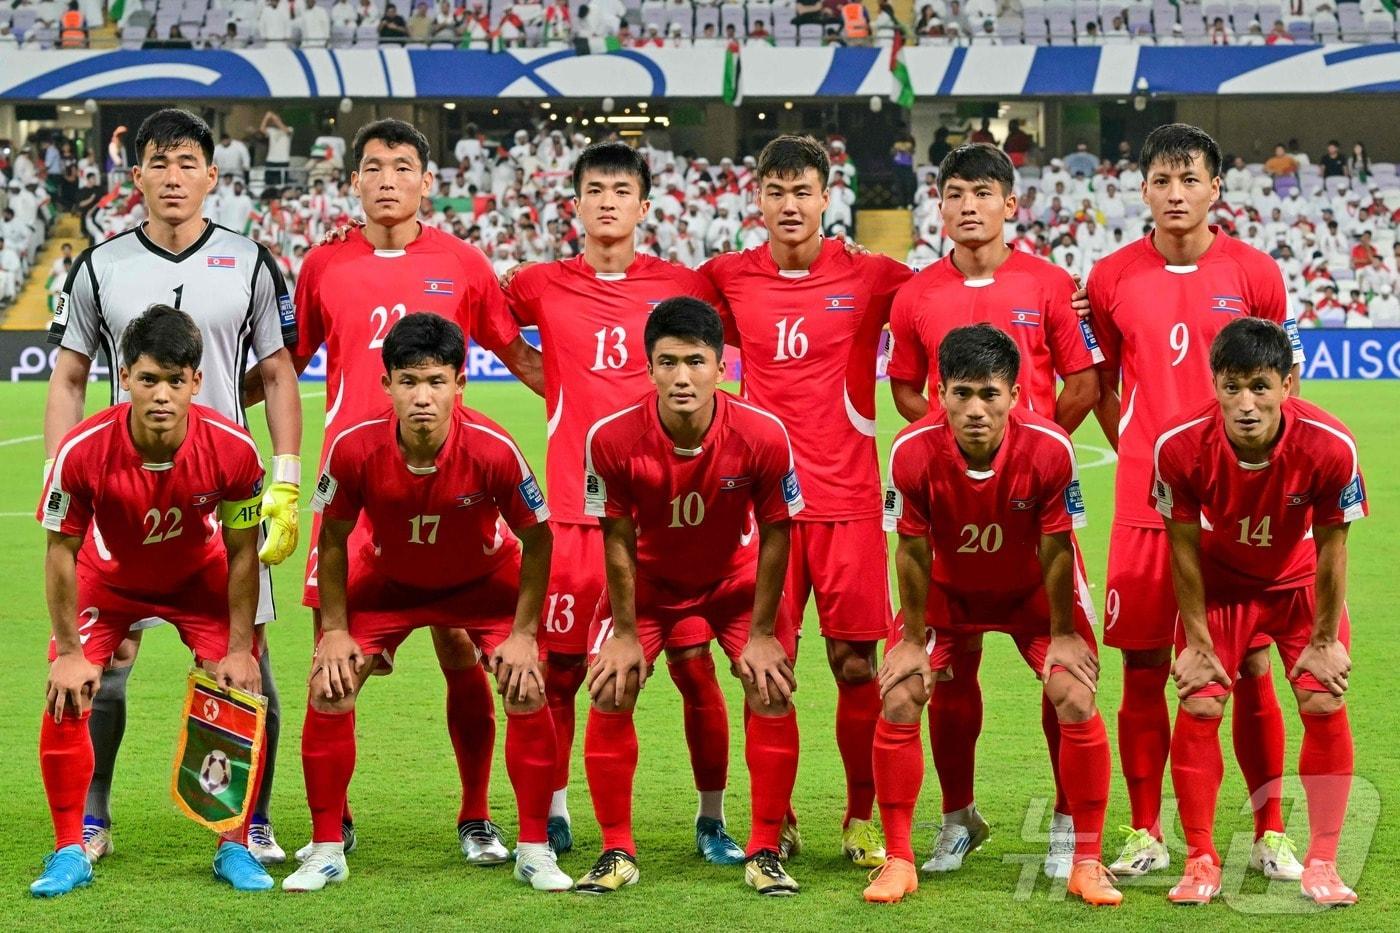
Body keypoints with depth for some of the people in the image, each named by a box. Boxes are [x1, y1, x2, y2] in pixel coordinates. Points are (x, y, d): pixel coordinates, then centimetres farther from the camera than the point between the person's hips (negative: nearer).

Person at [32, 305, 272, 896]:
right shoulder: (83, 451, -34)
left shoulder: (232, 449, -31)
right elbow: (61, 551, -19)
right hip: (109, 579, 0)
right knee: (65, 700, -13)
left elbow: (242, 552, -15)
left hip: (201, 578, 0)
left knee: (239, 693, -11)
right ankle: (69, 853, 2)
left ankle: (235, 848, 5)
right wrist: (69, 652, -16)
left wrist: (239, 649, -14)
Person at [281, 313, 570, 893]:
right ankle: (326, 851, 4)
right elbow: (333, 539, -11)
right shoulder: (354, 449, -30)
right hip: (385, 579, 1)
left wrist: (523, 634, -17)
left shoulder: (493, 450, -33)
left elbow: (536, 539, -16)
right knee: (329, 688, -12)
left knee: (528, 692, -16)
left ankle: (535, 851, 2)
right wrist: (335, 630, -12)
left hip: (484, 580, -1)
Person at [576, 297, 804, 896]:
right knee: (609, 691, -13)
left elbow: (774, 536, -16)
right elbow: (618, 540, -16)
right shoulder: (612, 439, -30)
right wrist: (625, 633, -12)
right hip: (648, 580, 0)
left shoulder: (762, 436, -30)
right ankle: (617, 853, 2)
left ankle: (764, 853, -1)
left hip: (735, 577, 0)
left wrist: (762, 633, -14)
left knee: (772, 688, -14)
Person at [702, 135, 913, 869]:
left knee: (856, 664, 0)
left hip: (848, 499, -1)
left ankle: (861, 819, 12)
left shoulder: (871, 279, -1)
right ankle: (774, 819, 13)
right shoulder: (727, 279, 4)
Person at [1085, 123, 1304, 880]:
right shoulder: (1111, 278, 3)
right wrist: (1138, 455, 6)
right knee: (1142, 669, 2)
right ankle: (1145, 835, 12)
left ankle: (1270, 833, 11)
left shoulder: (1255, 274, 1)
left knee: (1250, 668, 1)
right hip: (1143, 501, 1)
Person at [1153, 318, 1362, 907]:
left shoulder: (1330, 447, -32)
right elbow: (1184, 548, -16)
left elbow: (1330, 547, -16)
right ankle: (1201, 862, 5)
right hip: (1220, 585, 0)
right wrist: (1198, 642, -10)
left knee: (1325, 705, -9)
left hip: (1299, 583, 0)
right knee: (1198, 706, -9)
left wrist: (1325, 639, -8)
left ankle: (1321, 863, 4)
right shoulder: (1179, 446, -31)